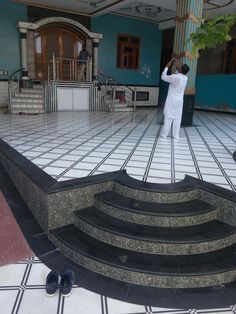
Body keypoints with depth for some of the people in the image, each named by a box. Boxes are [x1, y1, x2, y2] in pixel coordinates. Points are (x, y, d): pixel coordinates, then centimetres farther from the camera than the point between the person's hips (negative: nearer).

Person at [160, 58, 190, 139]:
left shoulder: (174, 77, -17)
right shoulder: (185, 78, 2)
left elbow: (163, 77, -5)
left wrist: (167, 67, 4)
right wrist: (177, 66, 23)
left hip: (171, 100, -5)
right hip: (180, 100, 5)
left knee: (168, 117, 0)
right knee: (177, 117, 6)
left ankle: (164, 133, 4)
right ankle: (176, 135, 8)